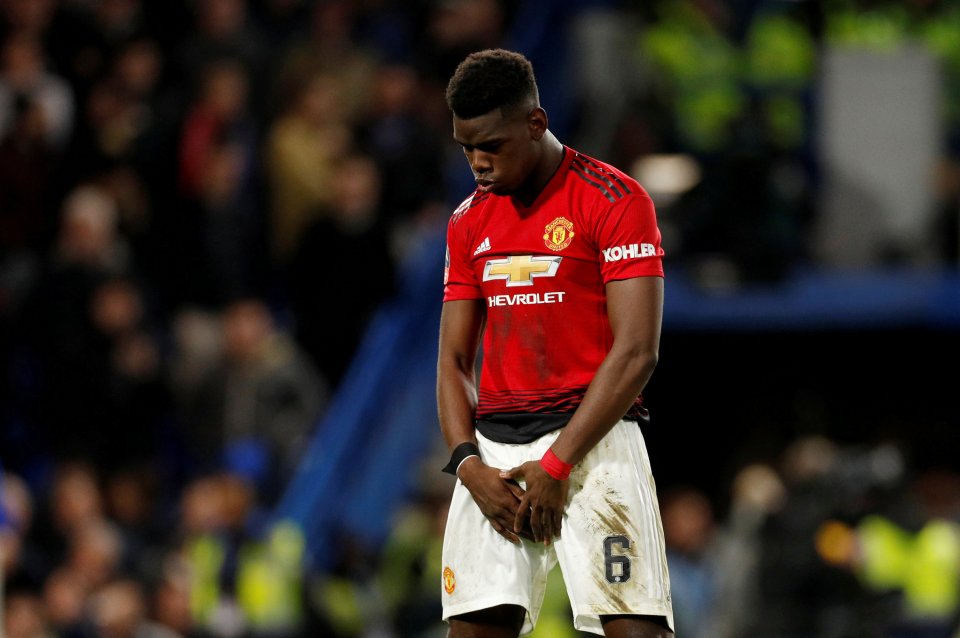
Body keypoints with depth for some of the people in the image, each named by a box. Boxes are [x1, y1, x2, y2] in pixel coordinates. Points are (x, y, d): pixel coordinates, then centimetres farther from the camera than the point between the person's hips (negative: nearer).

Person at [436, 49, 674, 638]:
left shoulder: (614, 201, -5)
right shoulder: (469, 223, 14)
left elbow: (637, 352, -11)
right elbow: (454, 359, 16)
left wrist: (557, 465, -14)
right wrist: (469, 464, -2)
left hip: (592, 437, -5)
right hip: (492, 446, 5)